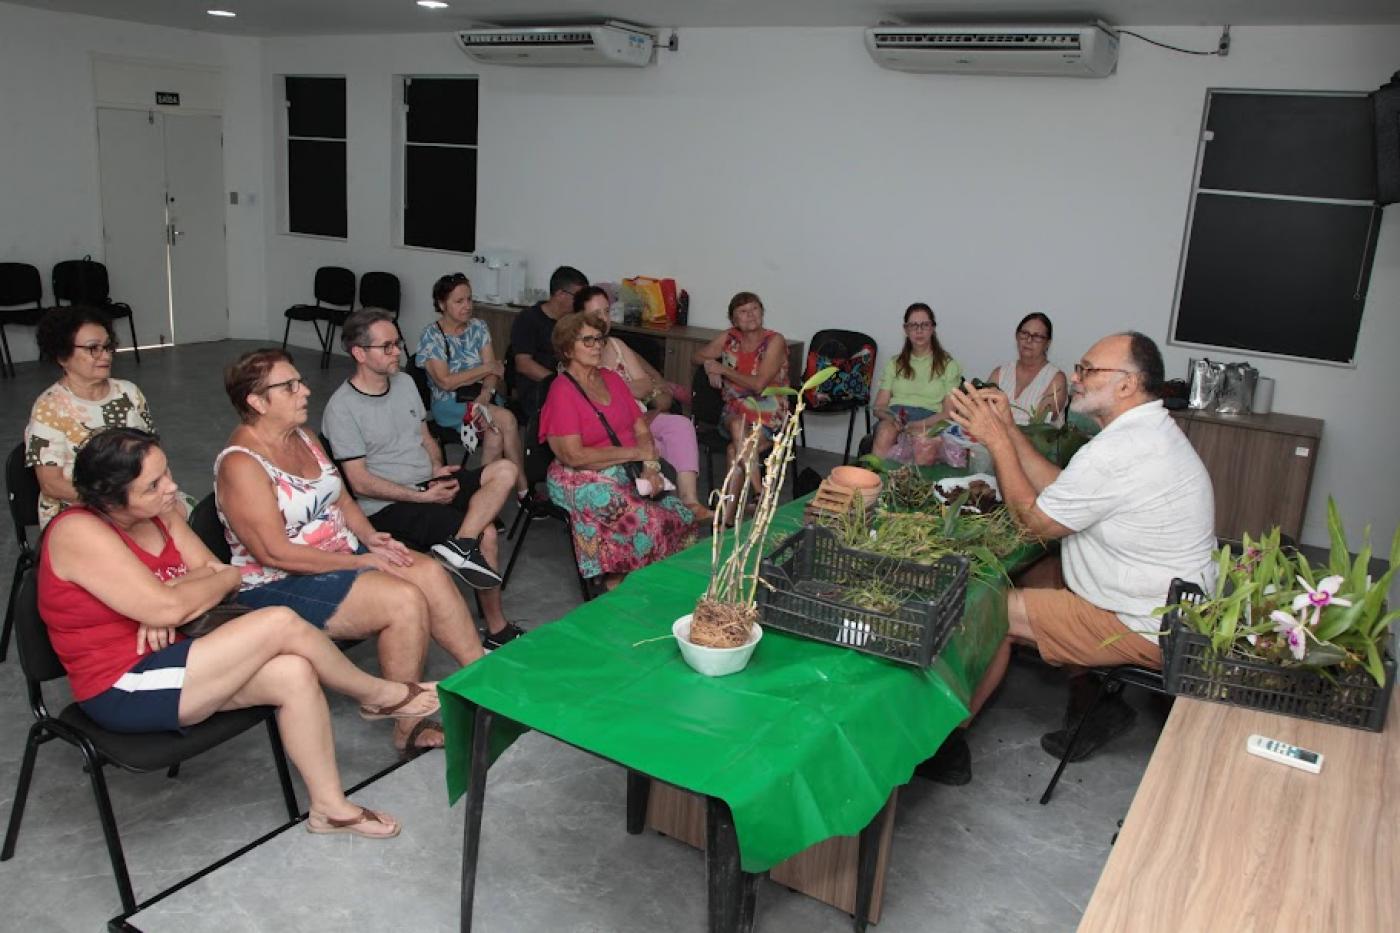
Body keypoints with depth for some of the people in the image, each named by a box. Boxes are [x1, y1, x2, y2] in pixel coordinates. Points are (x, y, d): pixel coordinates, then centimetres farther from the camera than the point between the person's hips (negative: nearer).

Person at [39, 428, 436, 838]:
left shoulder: (159, 510, 4)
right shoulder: (79, 533, -21)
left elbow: (210, 572, 3)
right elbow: (167, 607, -25)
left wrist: (167, 605, -19)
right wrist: (228, 577, -7)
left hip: (165, 657, 8)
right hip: (125, 691, -8)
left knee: (294, 673, -16)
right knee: (280, 624, -23)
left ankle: (329, 806, -5)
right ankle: (377, 694, 2)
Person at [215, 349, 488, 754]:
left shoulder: (302, 438, 7)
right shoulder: (241, 464, -19)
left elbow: (339, 497, 17)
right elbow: (275, 553, -23)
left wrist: (369, 536, -3)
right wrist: (361, 561, -20)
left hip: (344, 554, 8)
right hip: (280, 586, -8)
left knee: (431, 572, -11)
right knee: (405, 600, -24)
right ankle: (409, 727, -9)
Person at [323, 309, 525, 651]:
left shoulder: (405, 382, 12)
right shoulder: (342, 408, -11)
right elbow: (361, 482, -14)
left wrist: (438, 470, -2)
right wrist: (422, 497, -17)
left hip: (428, 485, 8)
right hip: (387, 507, -7)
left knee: (505, 471, -15)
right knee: (486, 533, -22)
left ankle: (461, 544, -33)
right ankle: (496, 630, -8)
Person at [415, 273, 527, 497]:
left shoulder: (478, 326, 10)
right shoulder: (431, 335, -5)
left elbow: (492, 371, 3)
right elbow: (445, 382, -12)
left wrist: (485, 394, -19)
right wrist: (488, 368, -6)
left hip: (482, 396, 4)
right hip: (449, 404, -4)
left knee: (495, 436, -31)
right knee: (507, 420, -27)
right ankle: (523, 490, -17)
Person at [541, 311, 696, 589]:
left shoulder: (611, 379, 13)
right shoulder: (562, 391, -9)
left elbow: (642, 430, 12)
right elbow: (575, 456, -16)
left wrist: (651, 466, -8)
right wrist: (637, 453, -12)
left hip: (630, 473, 7)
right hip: (584, 480, -7)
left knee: (682, 516, -13)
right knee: (647, 521, -28)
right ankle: (617, 585, -10)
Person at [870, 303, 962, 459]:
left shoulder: (948, 365, 16)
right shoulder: (895, 364, 25)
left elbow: (949, 411, 5)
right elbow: (879, 406, 16)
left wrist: (921, 424, -16)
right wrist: (891, 417, -10)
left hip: (930, 421, -2)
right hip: (893, 418, 2)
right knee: (884, 434, -37)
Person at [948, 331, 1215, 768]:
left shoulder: (1115, 453, -28)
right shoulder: (1150, 432, 6)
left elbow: (1035, 520, -17)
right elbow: (1059, 490, 7)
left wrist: (997, 439, -13)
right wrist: (1008, 429, 2)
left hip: (1146, 630, -10)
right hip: (1169, 605, 10)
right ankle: (1093, 702, 19)